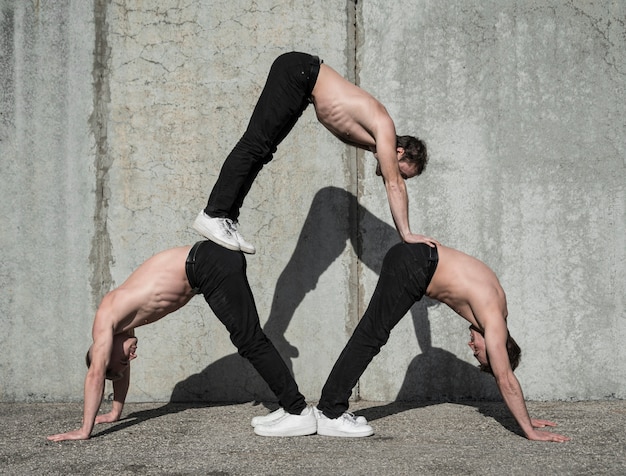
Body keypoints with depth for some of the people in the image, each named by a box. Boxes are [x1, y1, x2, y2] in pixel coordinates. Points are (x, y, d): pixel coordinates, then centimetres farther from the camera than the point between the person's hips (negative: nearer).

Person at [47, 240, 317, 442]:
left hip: (210, 265, -8)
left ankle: (299, 413, -9)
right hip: (215, 259, 8)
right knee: (249, 340, 11)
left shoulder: (106, 321, -2)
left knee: (250, 341, -8)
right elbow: (122, 369, 33)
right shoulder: (119, 318, 21)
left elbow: (96, 374, -4)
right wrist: (116, 412, 38)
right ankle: (291, 406, 13)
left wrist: (85, 430, -2)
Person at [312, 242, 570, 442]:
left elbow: (504, 378, 20)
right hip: (413, 265, -9)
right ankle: (330, 414, -10)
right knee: (371, 337, -10)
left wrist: (526, 418, 23)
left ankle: (331, 409, 7)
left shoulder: (496, 309, 12)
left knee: (370, 336, 6)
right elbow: (506, 381, -11)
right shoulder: (495, 324, -12)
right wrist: (530, 431, -7)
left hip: (416, 259, 9)